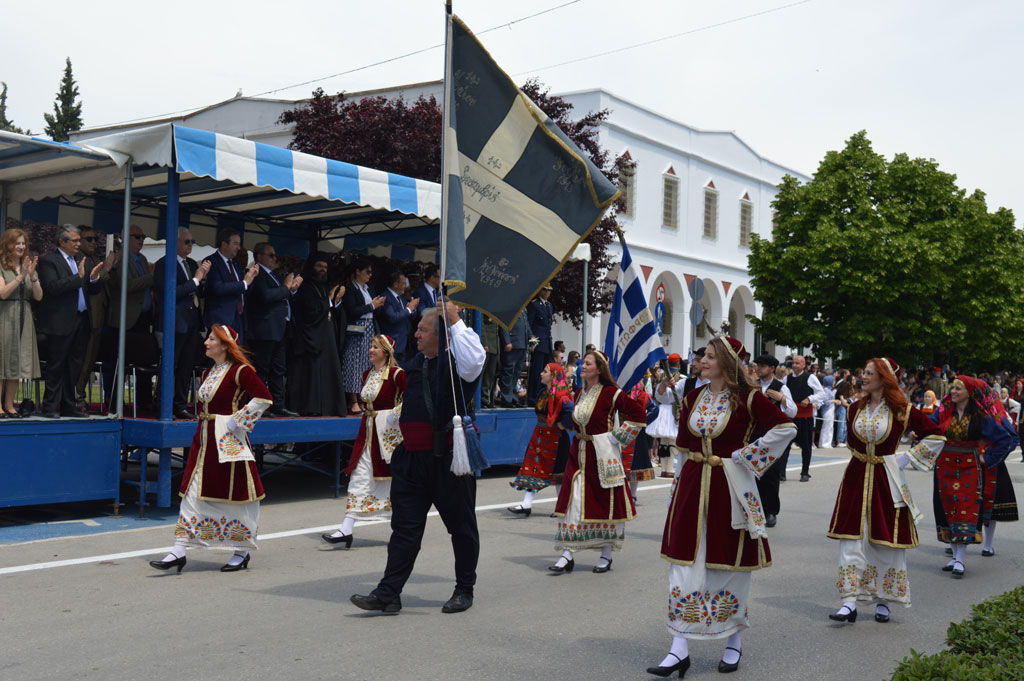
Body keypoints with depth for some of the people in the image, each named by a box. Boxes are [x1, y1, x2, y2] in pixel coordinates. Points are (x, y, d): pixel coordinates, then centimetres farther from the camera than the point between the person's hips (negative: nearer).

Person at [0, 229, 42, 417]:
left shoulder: (29, 265, 14)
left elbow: (38, 296, 5)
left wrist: (32, 276, -10)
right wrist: (21, 276, -17)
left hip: (24, 320, 5)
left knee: (18, 362, 6)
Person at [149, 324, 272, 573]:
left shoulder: (240, 371, -12)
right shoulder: (208, 373, 13)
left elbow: (263, 398, -17)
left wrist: (237, 420, -17)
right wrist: (203, 426, 12)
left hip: (229, 441, -8)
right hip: (205, 440, 8)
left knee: (234, 496, 2)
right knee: (193, 494, 4)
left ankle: (242, 551, 16)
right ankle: (179, 551, 5)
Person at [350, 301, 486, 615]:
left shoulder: (454, 362, -8)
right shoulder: (413, 365, 14)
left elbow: (473, 361, -32)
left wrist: (455, 321, -28)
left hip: (449, 458, -6)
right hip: (411, 457, 6)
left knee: (461, 526, 9)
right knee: (405, 526, 5)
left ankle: (464, 590, 24)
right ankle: (388, 594, 5)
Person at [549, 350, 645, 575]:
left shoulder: (611, 393, -11)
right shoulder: (579, 394, 10)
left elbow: (638, 415, -12)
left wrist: (616, 437, -11)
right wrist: (579, 436, 14)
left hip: (603, 455, -6)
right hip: (579, 454, 6)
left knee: (605, 503, 4)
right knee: (572, 503, -1)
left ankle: (606, 555, 18)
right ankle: (567, 556, 1)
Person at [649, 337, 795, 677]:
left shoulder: (748, 398, -9)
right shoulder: (693, 397, 7)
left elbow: (785, 427, -9)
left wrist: (746, 455, -10)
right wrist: (682, 482, 12)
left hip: (729, 488, -5)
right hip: (692, 485, 5)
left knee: (730, 564, 7)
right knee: (686, 562, 2)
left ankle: (734, 643, 27)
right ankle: (679, 649, 6)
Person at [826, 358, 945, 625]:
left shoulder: (902, 410, -7)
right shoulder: (855, 408, 6)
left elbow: (936, 436, -1)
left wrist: (907, 457, -4)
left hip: (887, 480, -3)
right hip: (856, 478, 3)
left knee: (886, 539, 5)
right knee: (852, 538, -3)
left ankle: (883, 602, 19)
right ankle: (850, 602, -2)